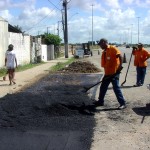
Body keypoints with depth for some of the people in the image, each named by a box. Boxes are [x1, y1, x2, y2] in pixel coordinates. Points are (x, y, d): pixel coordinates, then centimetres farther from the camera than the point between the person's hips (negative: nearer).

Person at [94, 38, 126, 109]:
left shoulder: (113, 49, -10)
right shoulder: (104, 52, 13)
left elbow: (120, 56, -21)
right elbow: (104, 64, 11)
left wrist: (120, 66, -29)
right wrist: (106, 73, 6)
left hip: (114, 72, -8)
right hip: (107, 73, 8)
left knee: (116, 88, -7)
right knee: (103, 87, 14)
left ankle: (122, 103, 1)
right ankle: (100, 101, 28)